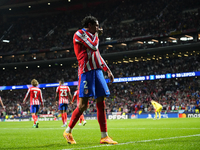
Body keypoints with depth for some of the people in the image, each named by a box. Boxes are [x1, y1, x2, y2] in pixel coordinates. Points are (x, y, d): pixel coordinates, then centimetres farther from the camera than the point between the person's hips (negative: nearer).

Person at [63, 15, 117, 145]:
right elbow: (94, 47, -15)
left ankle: (104, 136, 3)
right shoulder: (79, 34, -3)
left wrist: (108, 70, 25)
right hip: (86, 72, -8)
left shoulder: (92, 36, 24)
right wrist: (97, 34, 2)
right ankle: (68, 132, 5)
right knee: (83, 104, -10)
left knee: (101, 103, 3)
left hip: (97, 71, 8)